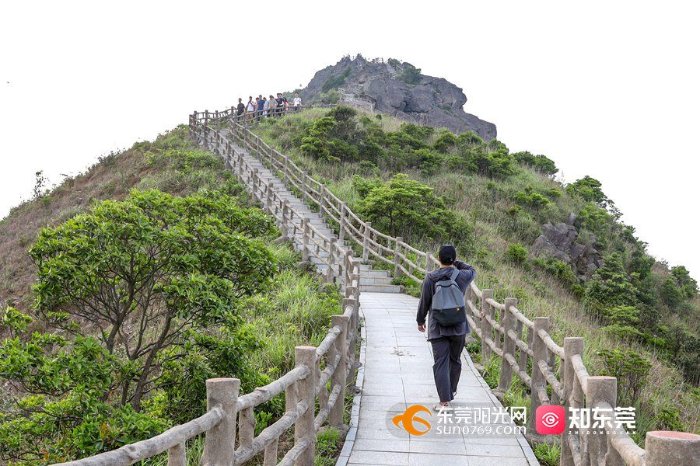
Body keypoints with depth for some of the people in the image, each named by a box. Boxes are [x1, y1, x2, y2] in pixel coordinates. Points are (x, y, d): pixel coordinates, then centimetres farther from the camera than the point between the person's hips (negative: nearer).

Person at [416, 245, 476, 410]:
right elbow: (472, 271, 20)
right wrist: (457, 263, 18)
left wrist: (420, 320, 13)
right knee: (455, 360, 19)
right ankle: (452, 391, 36)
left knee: (441, 363, -3)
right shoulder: (462, 276, -5)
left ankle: (444, 401, -9)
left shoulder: (430, 278, -8)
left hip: (437, 328, -2)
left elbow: (424, 302, -1)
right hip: (458, 327, 2)